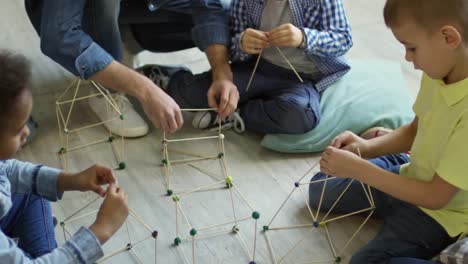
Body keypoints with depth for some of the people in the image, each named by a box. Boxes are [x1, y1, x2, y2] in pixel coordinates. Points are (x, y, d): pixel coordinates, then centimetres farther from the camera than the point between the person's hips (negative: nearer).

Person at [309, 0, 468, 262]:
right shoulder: (438, 71, -11)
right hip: (412, 176, 8)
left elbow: (436, 196, -28)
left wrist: (359, 169, -25)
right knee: (320, 188, 16)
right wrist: (368, 147, -11)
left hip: (439, 213, -7)